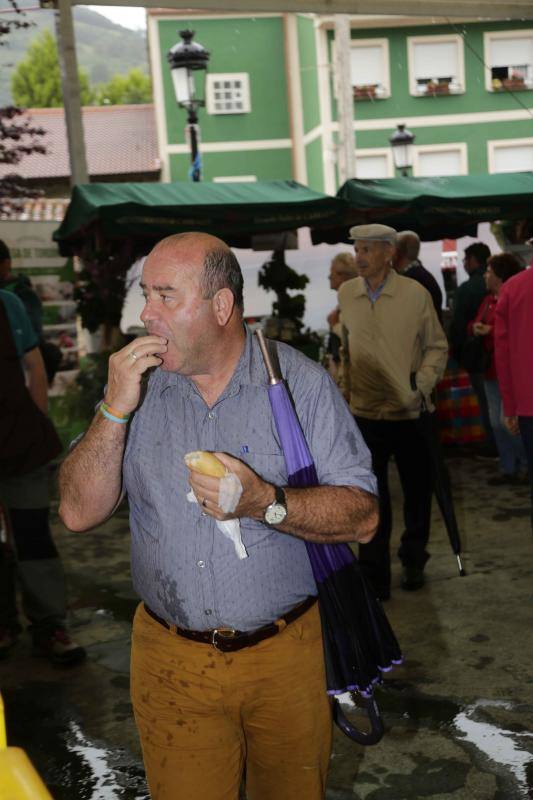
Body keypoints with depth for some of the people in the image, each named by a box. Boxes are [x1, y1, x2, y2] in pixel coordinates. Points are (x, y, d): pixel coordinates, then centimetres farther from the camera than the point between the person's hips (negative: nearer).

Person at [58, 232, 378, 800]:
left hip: (285, 654, -1)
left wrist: (266, 502, -28)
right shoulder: (137, 385, -1)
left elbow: (362, 517, -12)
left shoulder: (301, 382, -9)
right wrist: (115, 408, -18)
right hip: (171, 661, 2)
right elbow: (79, 513, -6)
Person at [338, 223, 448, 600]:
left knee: (417, 493, 14)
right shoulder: (346, 294, 0)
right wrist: (344, 385, 10)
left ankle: (413, 562, 35)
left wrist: (424, 382, -12)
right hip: (365, 413, 1)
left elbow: (437, 346, 1)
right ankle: (374, 576, 14)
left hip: (409, 413, -1)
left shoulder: (416, 294, -8)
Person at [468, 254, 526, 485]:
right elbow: (475, 325, 21)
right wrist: (474, 327, -2)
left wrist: (490, 331, -19)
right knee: (497, 423, 11)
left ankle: (525, 465, 8)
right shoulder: (488, 299, 14)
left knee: (507, 422, -10)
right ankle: (509, 470, 22)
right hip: (491, 369, 9)